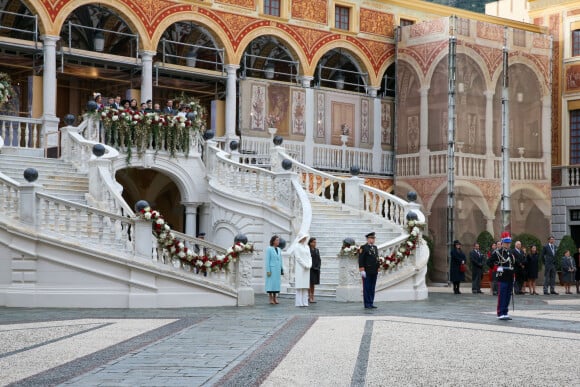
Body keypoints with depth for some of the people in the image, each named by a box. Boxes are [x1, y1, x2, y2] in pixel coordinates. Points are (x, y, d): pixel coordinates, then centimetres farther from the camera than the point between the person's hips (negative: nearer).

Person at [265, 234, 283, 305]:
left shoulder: (279, 250, 13)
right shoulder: (269, 249, -5)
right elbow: (267, 260, -8)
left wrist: (282, 270, 12)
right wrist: (268, 271, -13)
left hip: (278, 270, 6)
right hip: (271, 269, -6)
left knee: (277, 283, 6)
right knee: (271, 283, -4)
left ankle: (275, 298, 11)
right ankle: (270, 298, 0)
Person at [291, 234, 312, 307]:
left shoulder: (307, 247, 17)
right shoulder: (297, 246, -3)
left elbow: (309, 257, 15)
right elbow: (298, 257, -10)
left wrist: (309, 265, -2)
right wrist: (305, 265, -13)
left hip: (307, 269, 6)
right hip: (299, 268, -6)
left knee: (305, 286, 3)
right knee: (299, 286, -7)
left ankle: (305, 302, 4)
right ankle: (299, 303, -6)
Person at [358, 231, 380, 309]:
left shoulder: (375, 248, 16)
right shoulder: (363, 248, -6)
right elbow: (361, 260, -11)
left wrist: (377, 270, 14)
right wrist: (362, 270, -17)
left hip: (374, 272, 7)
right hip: (367, 272, -7)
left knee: (372, 288, 8)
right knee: (367, 288, -2)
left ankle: (371, 304, 11)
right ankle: (367, 304, 1)